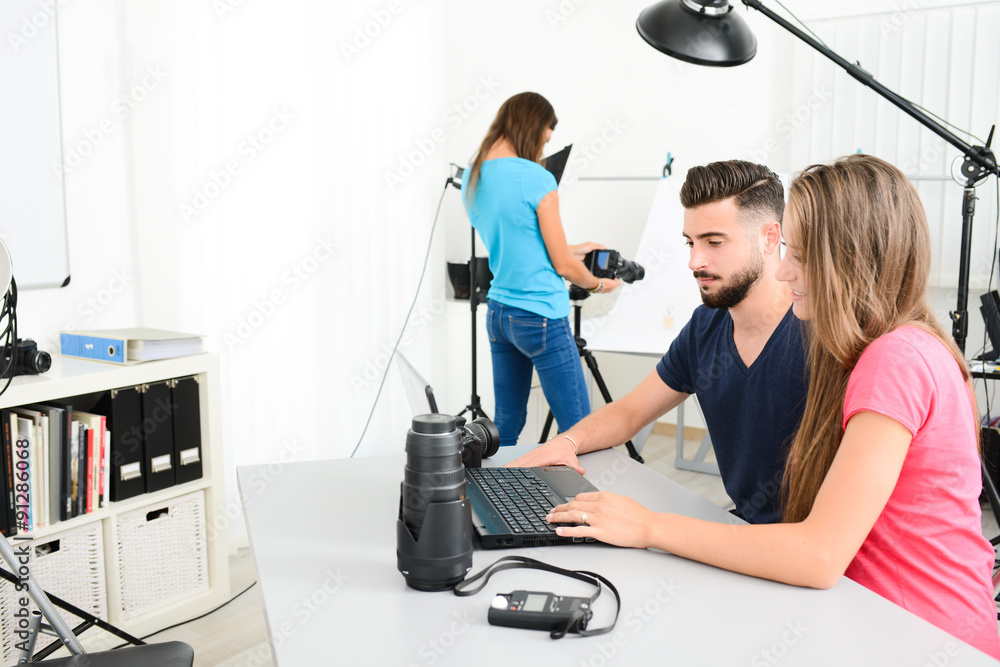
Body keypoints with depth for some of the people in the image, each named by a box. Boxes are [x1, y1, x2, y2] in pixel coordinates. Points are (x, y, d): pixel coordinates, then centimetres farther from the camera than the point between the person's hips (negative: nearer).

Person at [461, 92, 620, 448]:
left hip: (497, 312, 8)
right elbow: (564, 265, -9)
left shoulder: (472, 178, 8)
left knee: (506, 428, 17)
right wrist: (598, 284, 11)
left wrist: (573, 248, 23)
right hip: (540, 318, -8)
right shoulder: (536, 179, -15)